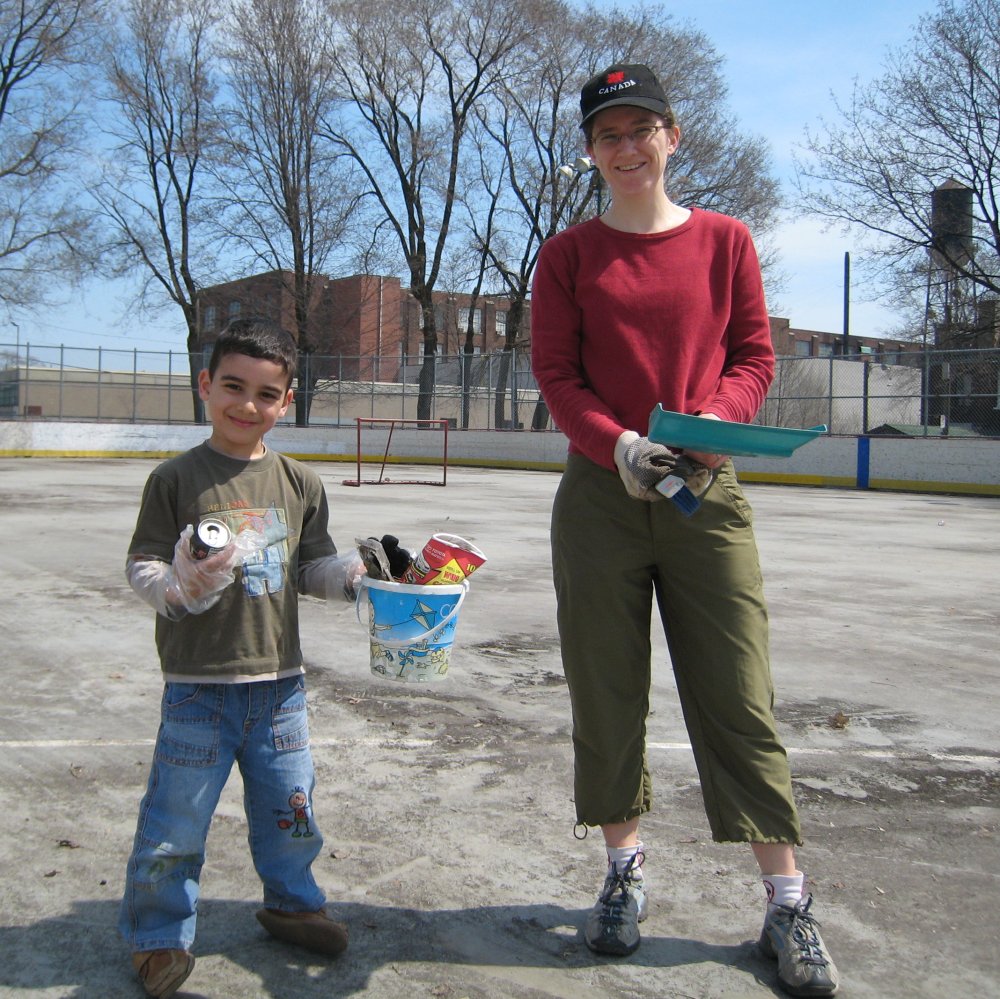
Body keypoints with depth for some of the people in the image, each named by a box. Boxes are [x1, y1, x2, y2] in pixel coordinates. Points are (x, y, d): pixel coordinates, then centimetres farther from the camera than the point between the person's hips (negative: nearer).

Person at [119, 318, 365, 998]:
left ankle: (291, 902, 41)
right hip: (198, 687, -3)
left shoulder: (299, 484, 4)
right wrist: (179, 585, -25)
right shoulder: (177, 478, -6)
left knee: (289, 808, 17)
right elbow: (142, 565, -6)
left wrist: (358, 572, -8)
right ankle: (161, 934, 26)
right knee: (176, 820, 5)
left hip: (279, 684, 4)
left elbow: (314, 567, 9)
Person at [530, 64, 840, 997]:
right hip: (600, 493, 1)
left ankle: (787, 903, 11)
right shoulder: (568, 254, 7)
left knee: (738, 695, -1)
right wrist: (617, 443, -16)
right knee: (605, 693, 6)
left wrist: (714, 419, -15)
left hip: (705, 492, 0)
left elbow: (754, 357, 6)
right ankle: (625, 871, 25)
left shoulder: (724, 240, 8)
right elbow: (555, 372, 1)